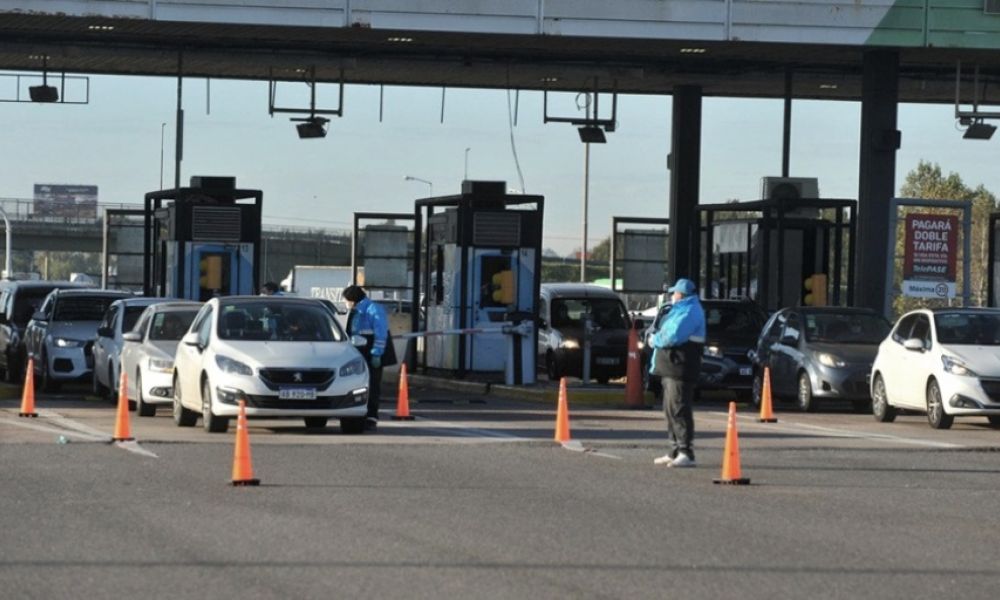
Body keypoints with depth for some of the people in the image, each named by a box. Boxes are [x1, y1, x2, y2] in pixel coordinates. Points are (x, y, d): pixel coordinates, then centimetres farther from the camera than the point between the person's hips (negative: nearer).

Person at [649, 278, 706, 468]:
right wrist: (658, 338, 6)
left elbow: (673, 336, -21)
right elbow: (668, 333, 25)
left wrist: (656, 340, -6)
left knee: (679, 410, -13)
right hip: (671, 367, 11)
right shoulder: (680, 310, 23)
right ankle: (675, 452, 21)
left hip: (681, 368, -11)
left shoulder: (689, 312, -12)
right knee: (671, 409, 14)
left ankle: (686, 453, -15)